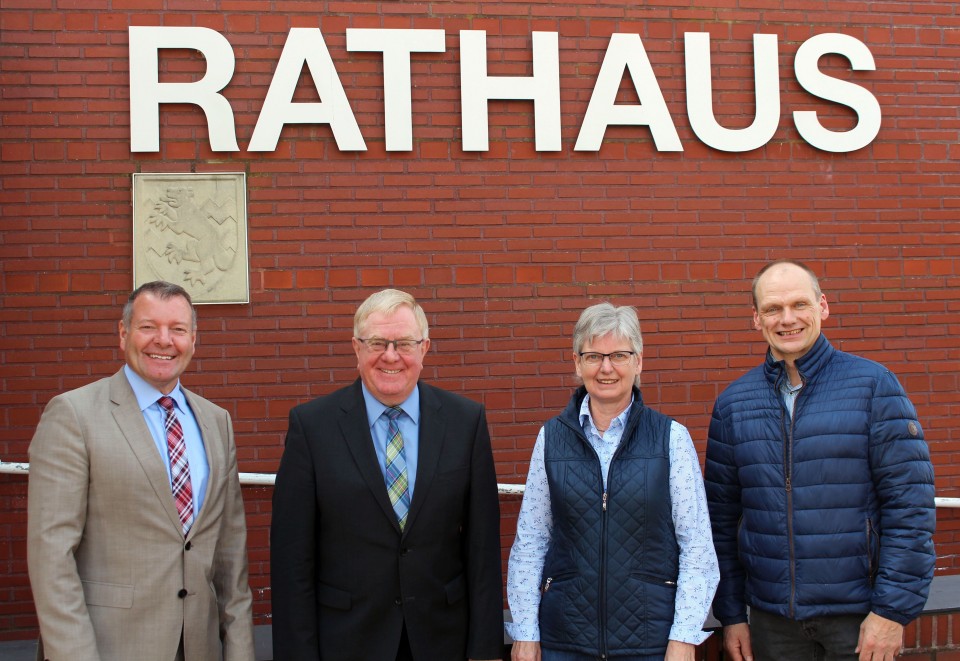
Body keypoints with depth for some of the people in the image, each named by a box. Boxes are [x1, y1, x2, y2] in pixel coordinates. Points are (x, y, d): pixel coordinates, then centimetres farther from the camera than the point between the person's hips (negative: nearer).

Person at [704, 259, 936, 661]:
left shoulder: (873, 385, -5)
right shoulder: (733, 402, 4)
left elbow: (910, 504, -8)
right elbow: (722, 517, 7)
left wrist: (893, 609, -12)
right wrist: (731, 614, 5)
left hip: (858, 616, -2)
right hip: (772, 620, 3)